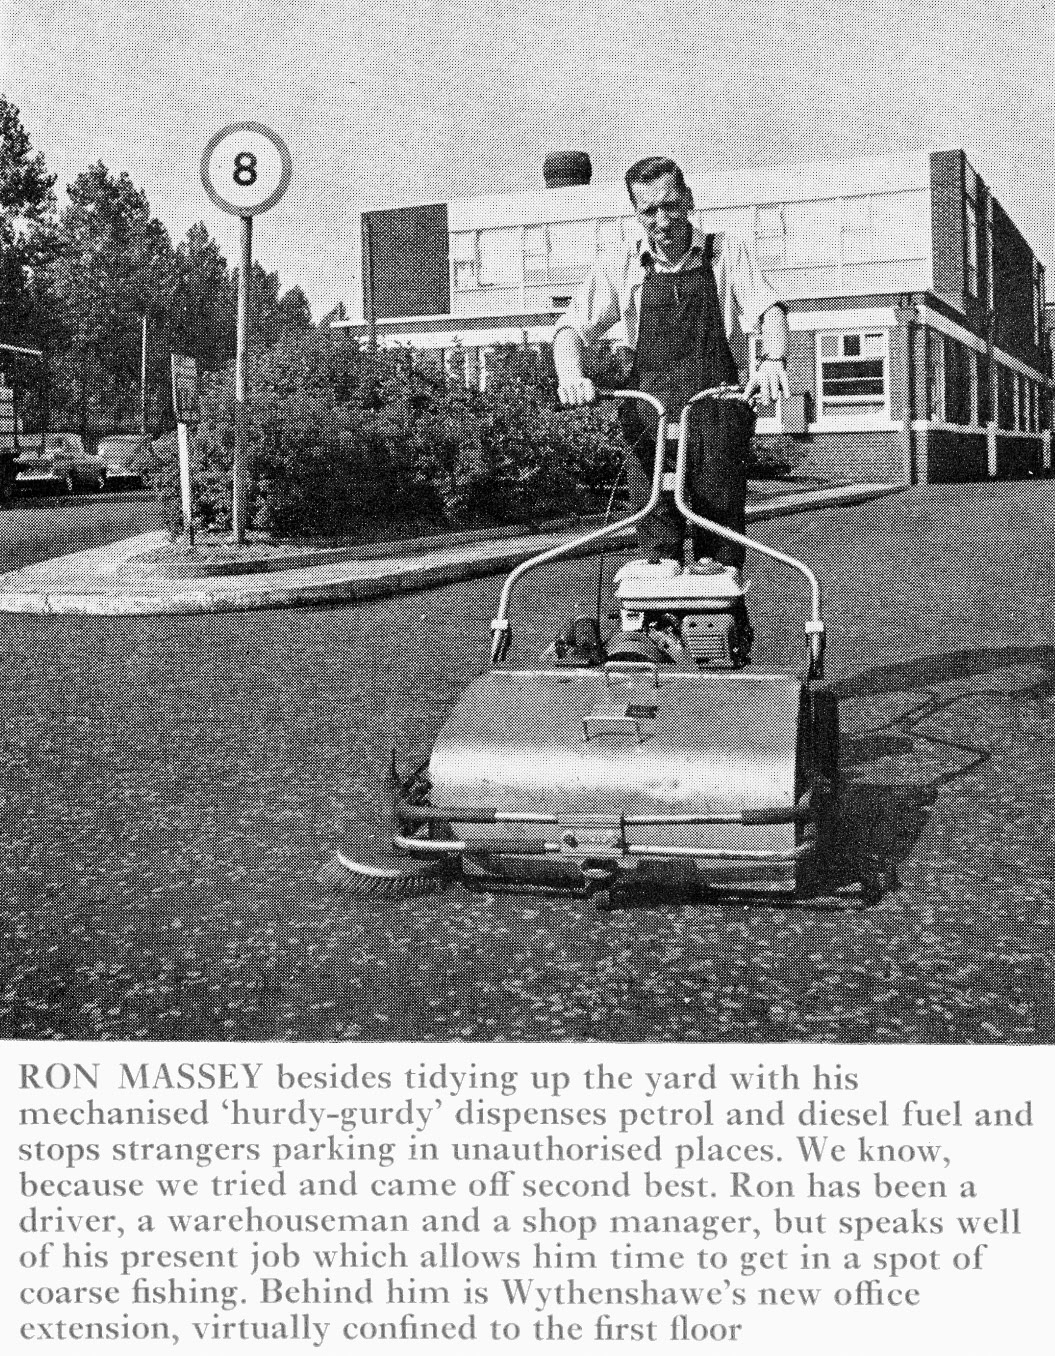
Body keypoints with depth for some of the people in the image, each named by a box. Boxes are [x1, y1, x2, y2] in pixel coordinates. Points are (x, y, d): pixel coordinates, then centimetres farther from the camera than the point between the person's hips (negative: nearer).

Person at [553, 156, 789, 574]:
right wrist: (571, 376, -20)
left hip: (715, 402, 0)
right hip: (647, 409, 1)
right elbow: (572, 327, 3)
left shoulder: (729, 251, 9)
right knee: (656, 536, -5)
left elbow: (767, 308, -2)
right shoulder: (619, 266, 11)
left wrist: (773, 359, -24)